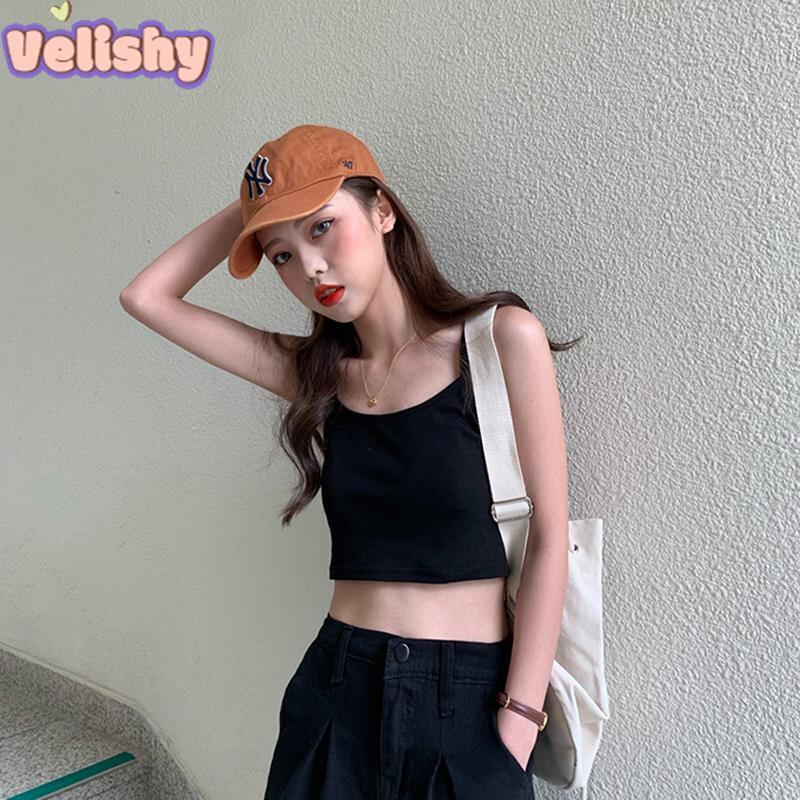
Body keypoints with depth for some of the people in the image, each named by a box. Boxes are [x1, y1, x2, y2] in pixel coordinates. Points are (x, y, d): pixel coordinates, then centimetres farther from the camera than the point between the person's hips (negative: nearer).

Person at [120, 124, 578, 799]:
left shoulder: (501, 338, -9)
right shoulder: (315, 373, 3)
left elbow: (548, 538, -9)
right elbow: (145, 296, 5)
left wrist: (518, 725, -10)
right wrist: (256, 206, 2)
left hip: (467, 694, -3)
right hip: (338, 688, 4)